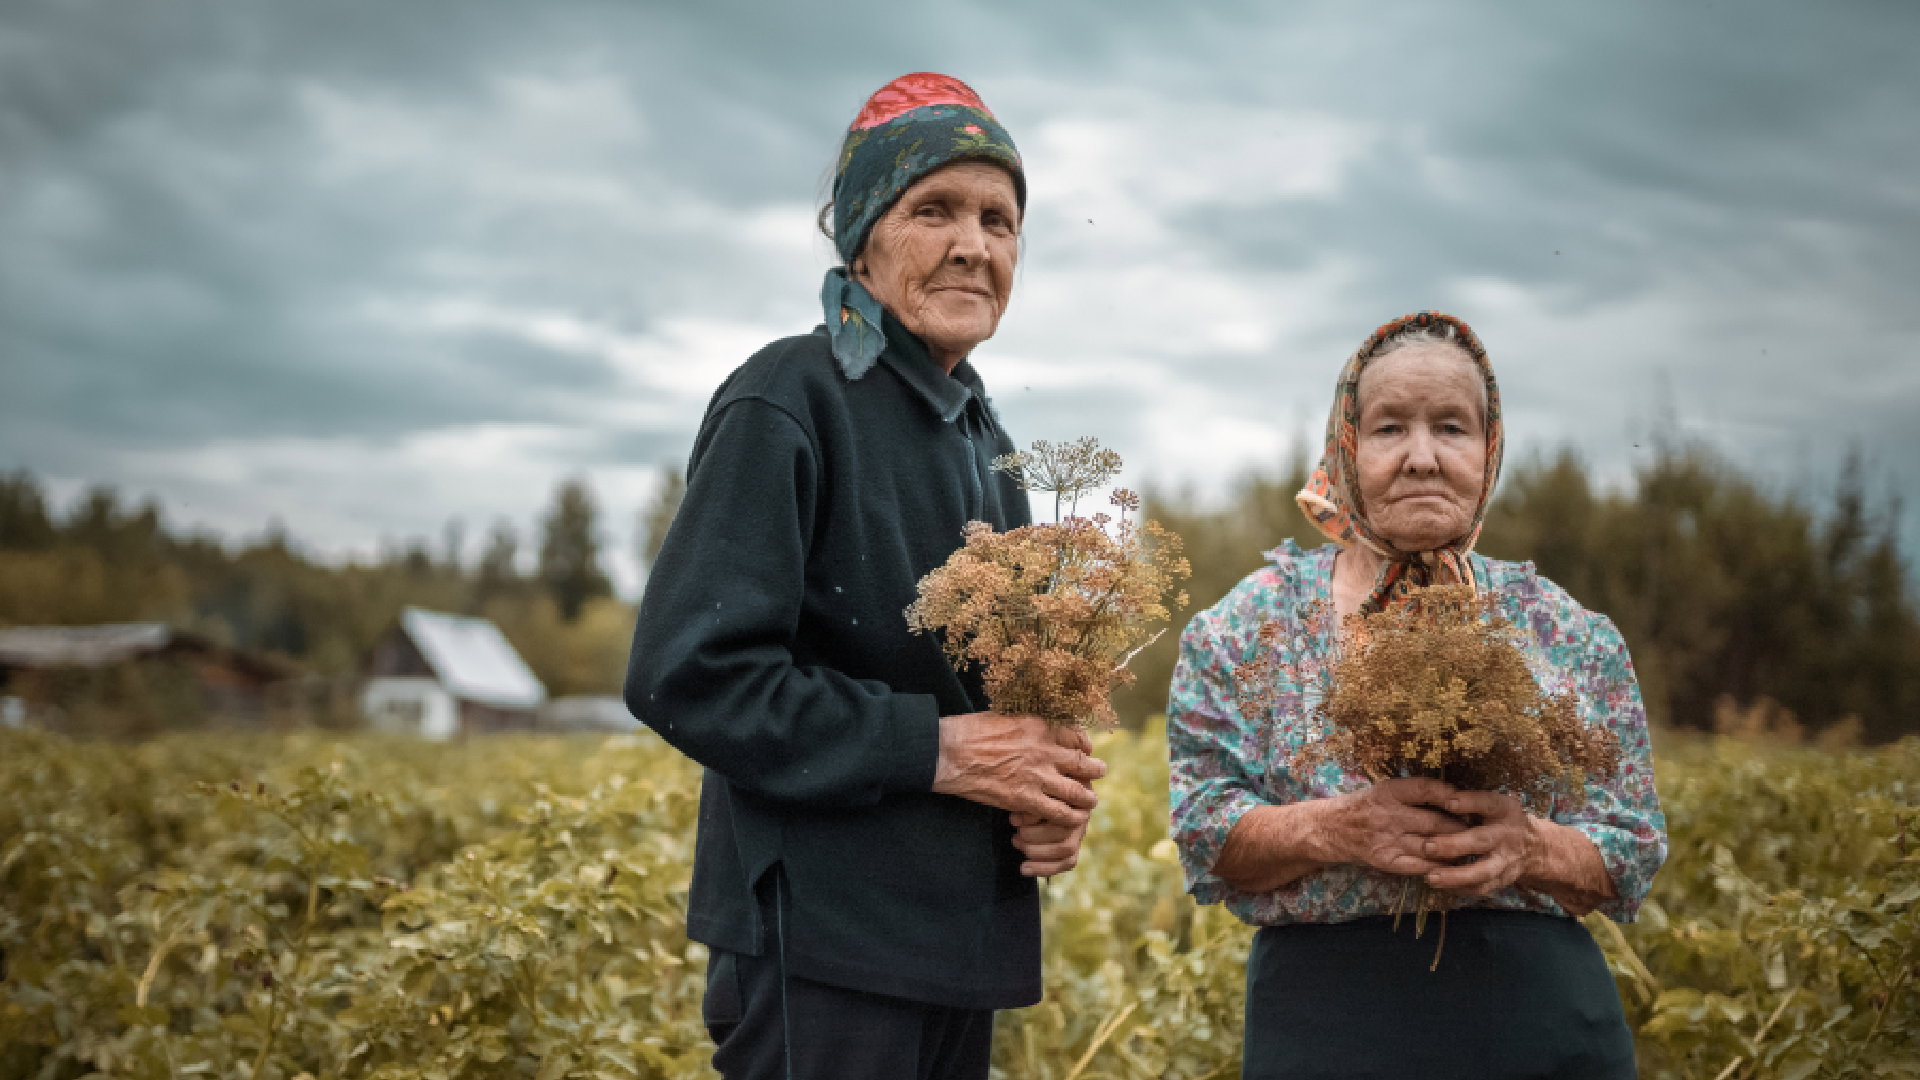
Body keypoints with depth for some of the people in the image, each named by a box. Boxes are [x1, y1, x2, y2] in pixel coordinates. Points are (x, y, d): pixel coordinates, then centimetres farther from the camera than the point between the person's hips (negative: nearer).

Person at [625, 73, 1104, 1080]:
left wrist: (1049, 788, 0)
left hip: (962, 939, 8)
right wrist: (937, 748, -20)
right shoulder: (787, 402, -13)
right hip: (822, 949, -8)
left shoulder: (978, 431, 14)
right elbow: (689, 675, -20)